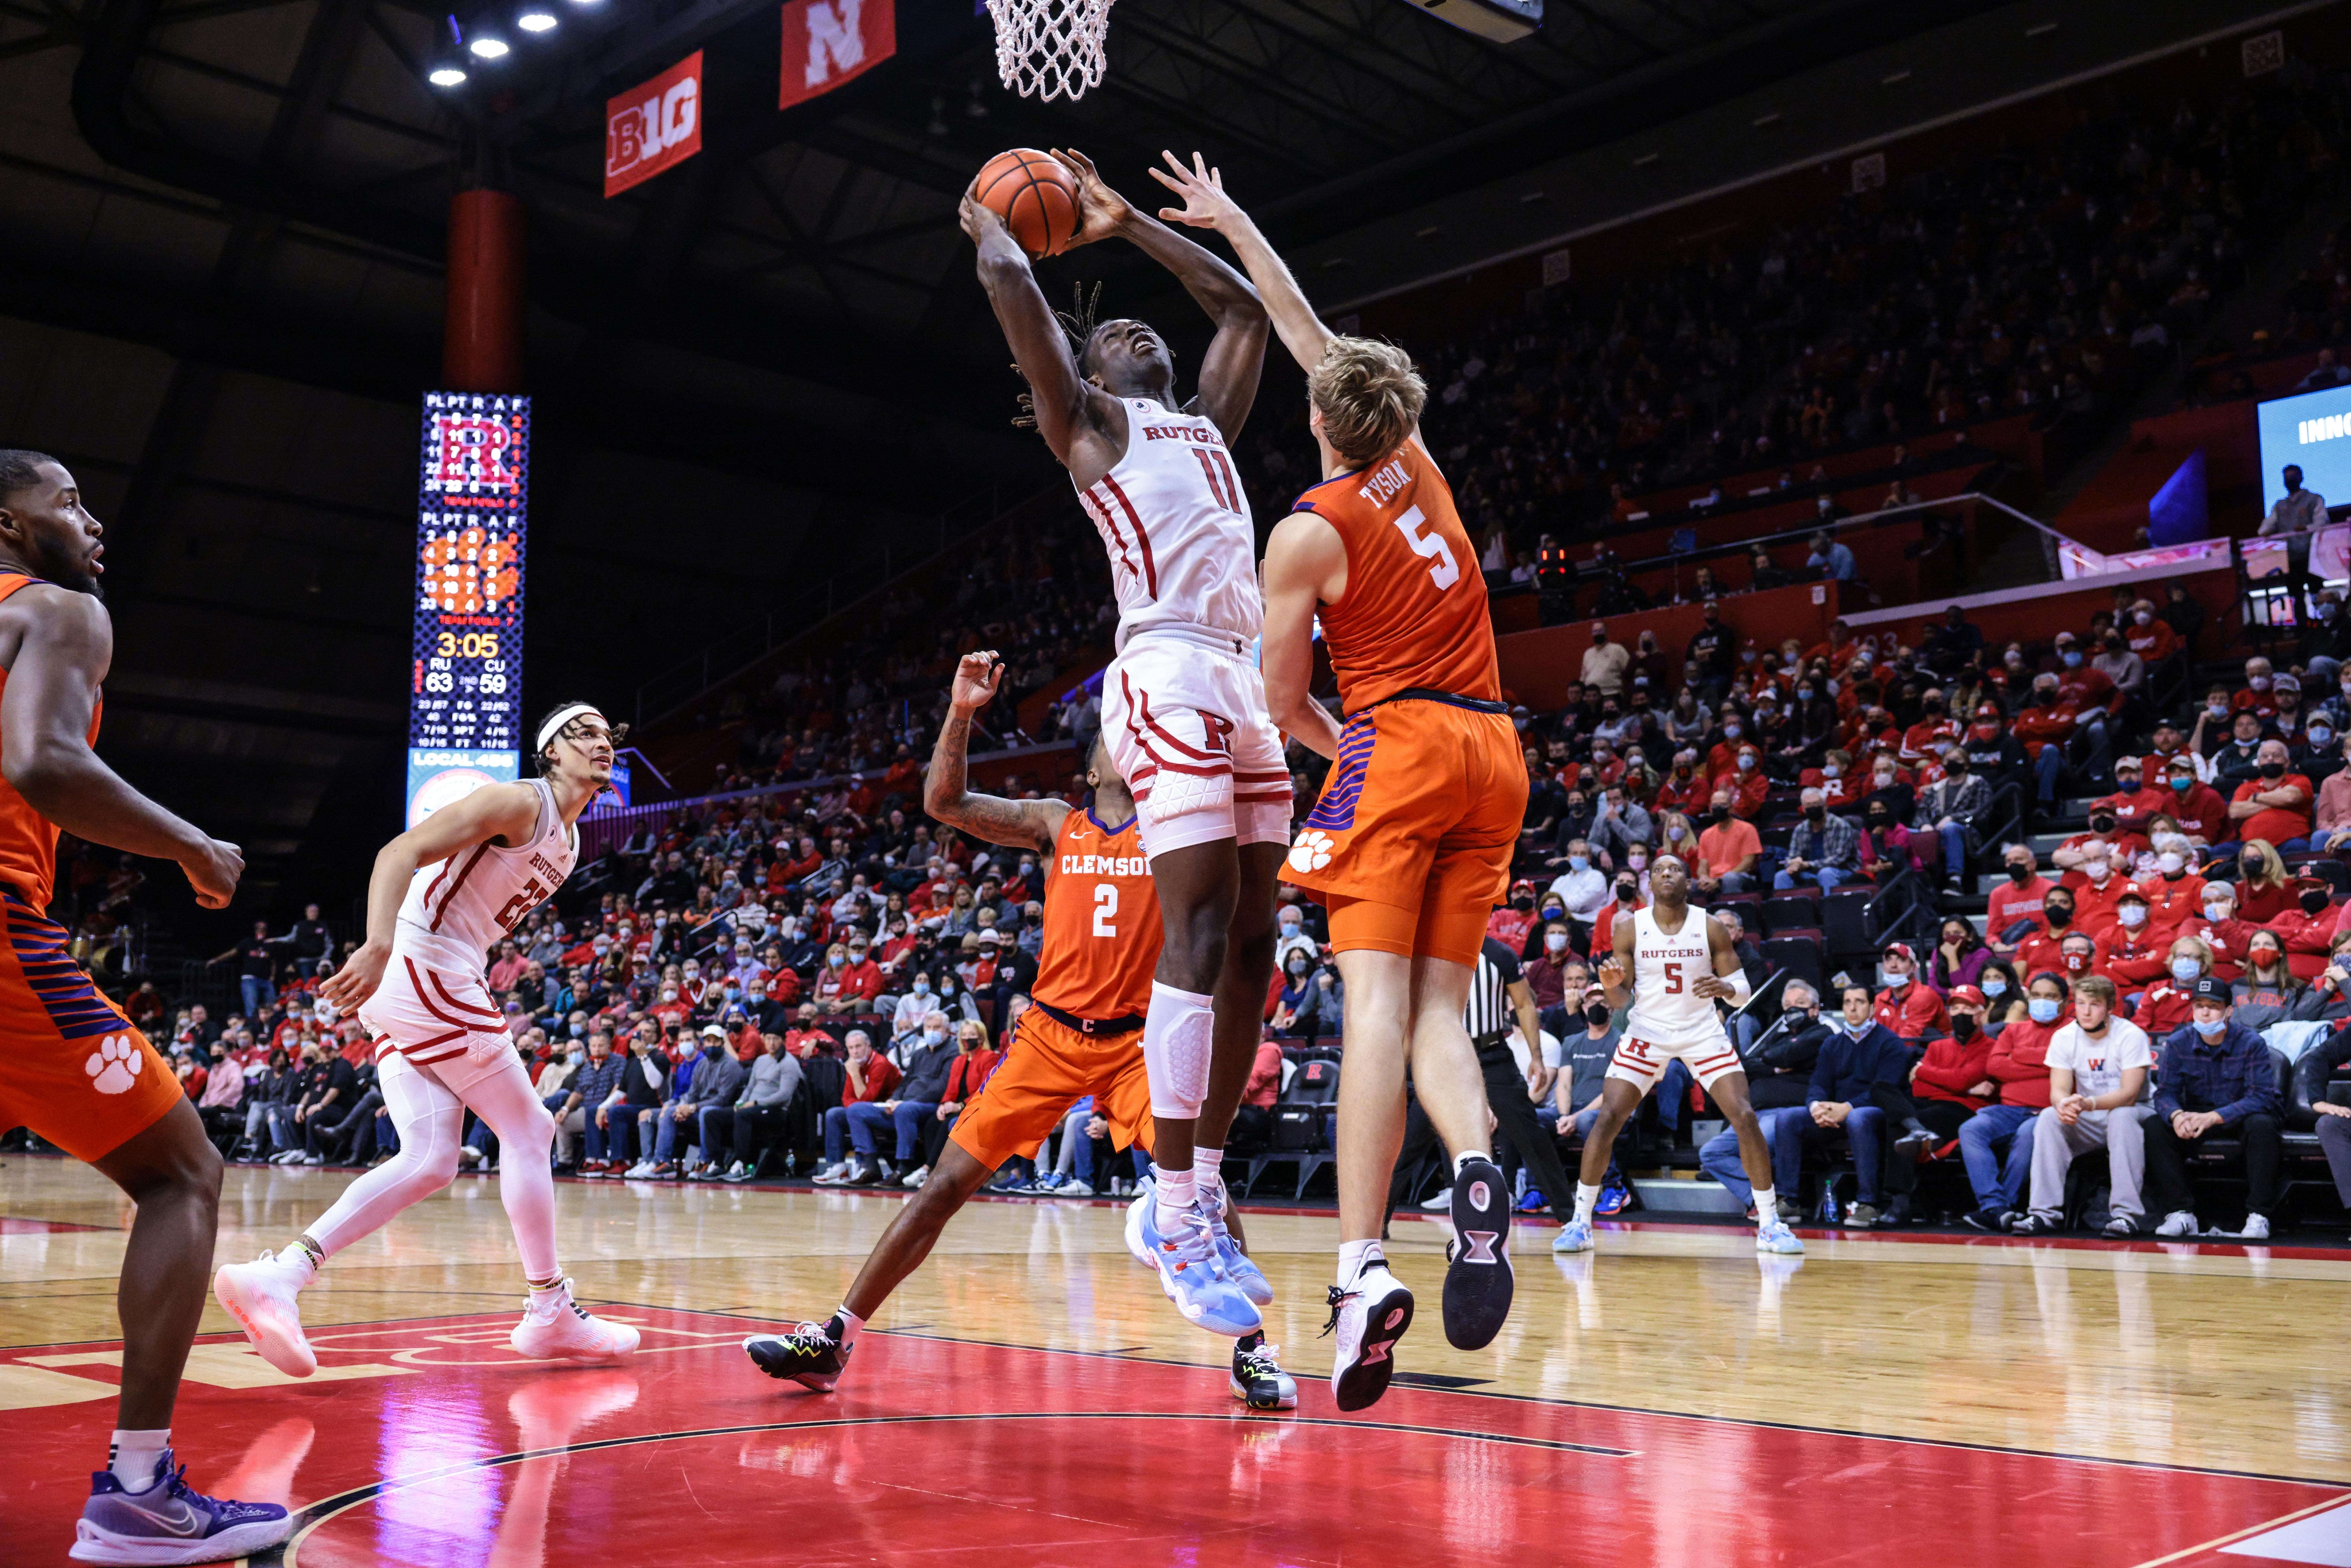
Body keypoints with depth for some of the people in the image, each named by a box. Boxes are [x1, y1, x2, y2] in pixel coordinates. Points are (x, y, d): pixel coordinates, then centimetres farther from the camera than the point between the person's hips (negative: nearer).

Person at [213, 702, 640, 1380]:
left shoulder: (568, 840, 19)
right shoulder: (519, 803, -10)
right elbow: (400, 853, -20)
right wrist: (379, 949, -33)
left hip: (422, 982, 10)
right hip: (426, 973, -10)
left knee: (427, 1162, 3)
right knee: (528, 1130, 0)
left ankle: (275, 1275, -4)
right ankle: (551, 1313, 10)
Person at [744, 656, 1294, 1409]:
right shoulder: (1057, 824, 7)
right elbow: (945, 802, 0)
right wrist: (961, 713, -14)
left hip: (1135, 1039, -1)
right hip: (1049, 1032, 1)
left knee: (1199, 1171, -20)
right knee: (946, 1182, -1)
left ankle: (1251, 1348, -4)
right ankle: (831, 1340, 6)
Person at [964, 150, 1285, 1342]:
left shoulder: (1206, 424, 30)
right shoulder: (1087, 423, 11)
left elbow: (1242, 306, 38)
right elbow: (1012, 284, 5)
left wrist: (1122, 222, 40)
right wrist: (985, 219, 26)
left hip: (1247, 685, 8)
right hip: (1170, 675, -8)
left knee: (1250, 946, 4)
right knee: (1199, 935, -15)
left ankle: (1198, 1194, 11)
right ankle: (1174, 1215, -12)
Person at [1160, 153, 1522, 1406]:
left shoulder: (1307, 532, -2)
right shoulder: (1418, 465, 14)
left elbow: (1284, 702, 2)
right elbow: (1314, 336, 26)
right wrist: (1230, 224, 34)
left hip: (1398, 748, -6)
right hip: (1492, 751, 6)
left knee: (1377, 1002, -13)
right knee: (1439, 1006, 5)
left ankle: (1364, 1268, -22)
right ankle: (1479, 1169, -23)